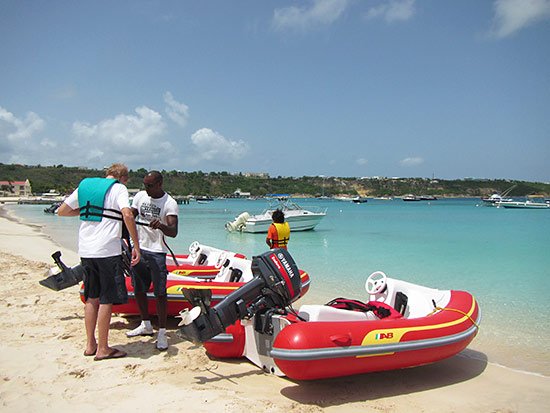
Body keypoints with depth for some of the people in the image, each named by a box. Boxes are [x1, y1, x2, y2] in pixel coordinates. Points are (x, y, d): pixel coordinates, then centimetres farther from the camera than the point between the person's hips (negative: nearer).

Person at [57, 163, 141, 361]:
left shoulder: (84, 185, 15)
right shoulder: (118, 189, -4)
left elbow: (61, 211, 19)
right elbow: (127, 215, -20)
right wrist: (136, 247, -16)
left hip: (85, 250, 7)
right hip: (107, 250, -6)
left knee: (92, 298, 16)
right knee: (107, 300, 2)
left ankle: (90, 345, 24)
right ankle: (103, 349, 9)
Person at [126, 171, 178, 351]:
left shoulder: (170, 203, -11)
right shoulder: (140, 196, 6)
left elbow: (173, 232, -20)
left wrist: (161, 226, -40)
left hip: (157, 252, -6)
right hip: (138, 249, 6)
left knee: (160, 293, -5)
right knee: (138, 290, 14)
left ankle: (162, 332, 4)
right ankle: (146, 325, 31)